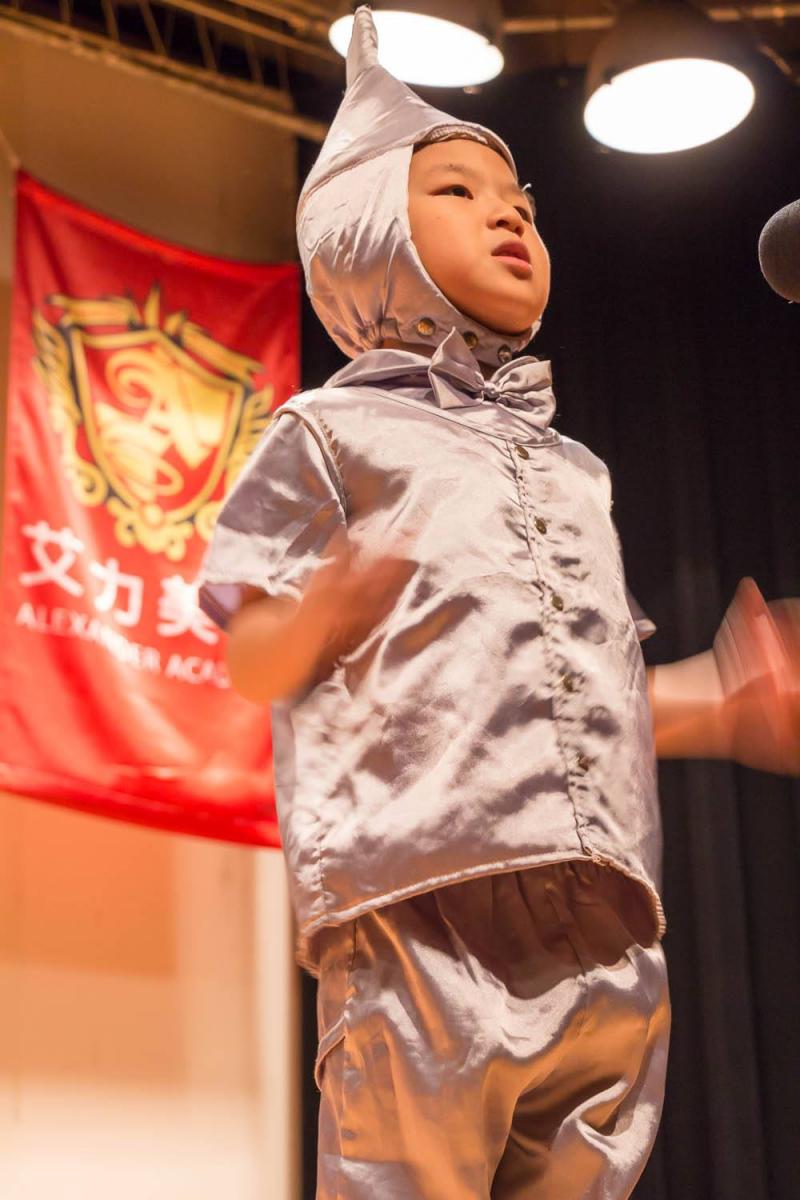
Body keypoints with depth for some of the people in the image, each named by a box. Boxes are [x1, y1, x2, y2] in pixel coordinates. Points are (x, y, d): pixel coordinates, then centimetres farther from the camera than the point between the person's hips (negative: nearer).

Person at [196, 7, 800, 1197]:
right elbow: (251, 660, 3)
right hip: (421, 915, -6)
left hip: (603, 936, 6)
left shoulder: (577, 470, 29)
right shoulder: (330, 429, 11)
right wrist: (327, 609, -18)